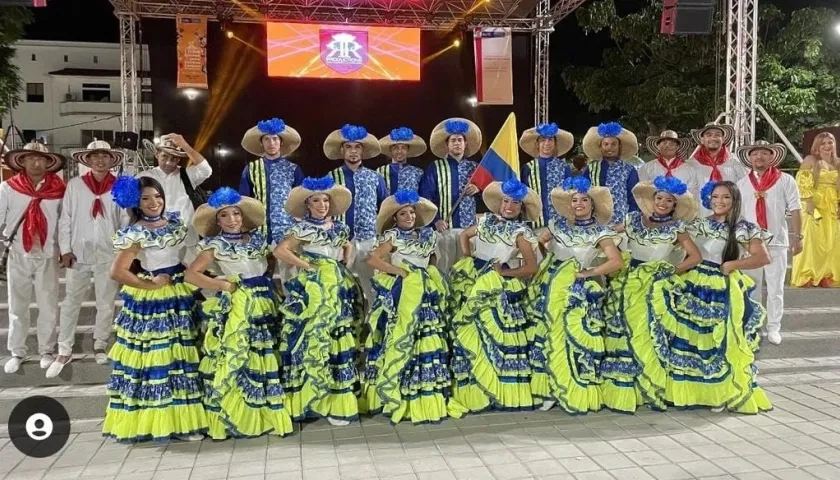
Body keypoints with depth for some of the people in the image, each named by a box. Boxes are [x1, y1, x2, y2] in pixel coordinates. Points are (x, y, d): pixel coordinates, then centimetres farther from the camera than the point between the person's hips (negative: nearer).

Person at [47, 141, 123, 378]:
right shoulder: (74, 184, 2)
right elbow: (65, 218, 3)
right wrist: (65, 249, -3)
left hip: (108, 254, 0)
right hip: (79, 252, 0)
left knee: (106, 303, 9)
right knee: (71, 302, 7)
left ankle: (100, 346, 26)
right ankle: (64, 351, 17)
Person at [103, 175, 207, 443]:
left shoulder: (174, 220, 6)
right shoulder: (136, 233, -14)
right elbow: (117, 272, -21)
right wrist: (150, 285, -15)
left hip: (179, 293, 8)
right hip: (152, 300, -7)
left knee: (181, 354, 12)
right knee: (157, 357, -2)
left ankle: (180, 416, 23)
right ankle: (159, 419, 8)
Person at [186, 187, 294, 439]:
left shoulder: (257, 238, 9)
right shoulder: (215, 246, -3)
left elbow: (271, 259, 27)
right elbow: (191, 274, -9)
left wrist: (267, 278, 9)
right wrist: (222, 284, -13)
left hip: (264, 302, 5)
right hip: (235, 306, -5)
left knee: (265, 357, 9)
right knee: (233, 359, -6)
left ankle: (266, 414, 20)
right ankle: (233, 418, 2)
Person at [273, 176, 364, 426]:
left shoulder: (339, 228, 11)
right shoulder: (303, 229, -5)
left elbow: (348, 246, 28)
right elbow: (279, 250, -15)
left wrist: (343, 265, 10)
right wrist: (307, 265, -13)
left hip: (338, 285, 5)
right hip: (312, 287, -5)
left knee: (339, 337, 5)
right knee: (313, 337, -5)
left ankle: (337, 399, 12)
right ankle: (312, 395, 3)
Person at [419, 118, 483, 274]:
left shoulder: (475, 167, 14)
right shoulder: (435, 168, 3)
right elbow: (425, 197, -4)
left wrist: (478, 190, -5)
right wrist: (436, 220, -15)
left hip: (469, 228, 3)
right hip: (445, 228, -3)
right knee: (444, 269, -3)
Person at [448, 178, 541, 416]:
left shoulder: (521, 232, -5)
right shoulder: (487, 221, 9)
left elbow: (531, 267, -7)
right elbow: (464, 235, 23)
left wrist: (504, 272, -11)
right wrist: (467, 257, 8)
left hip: (496, 286, -5)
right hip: (471, 277, 5)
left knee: (495, 333, -6)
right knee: (466, 333, 7)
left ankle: (500, 390, 7)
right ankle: (468, 391, 18)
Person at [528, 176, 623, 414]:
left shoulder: (600, 232, -4)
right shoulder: (559, 224, 8)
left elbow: (617, 262, -14)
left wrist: (588, 272, -12)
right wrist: (544, 261, -2)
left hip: (577, 290, -4)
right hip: (549, 285, 4)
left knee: (574, 337, -5)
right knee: (548, 334, 4)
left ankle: (575, 391, 7)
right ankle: (549, 388, 13)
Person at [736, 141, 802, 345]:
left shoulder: (785, 180, 0)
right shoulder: (742, 183, 7)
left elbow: (795, 210, -1)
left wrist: (797, 236, -7)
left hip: (777, 242, -2)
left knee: (775, 289, 4)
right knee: (751, 288, 9)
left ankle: (773, 328, 13)